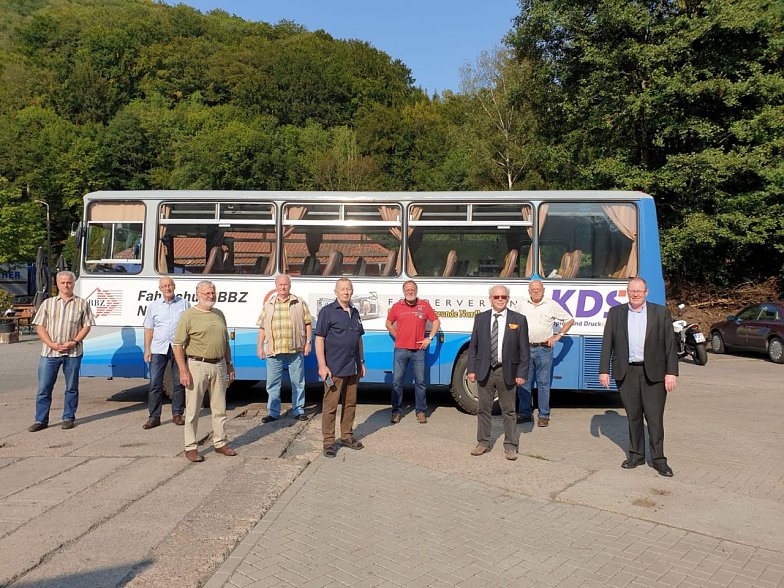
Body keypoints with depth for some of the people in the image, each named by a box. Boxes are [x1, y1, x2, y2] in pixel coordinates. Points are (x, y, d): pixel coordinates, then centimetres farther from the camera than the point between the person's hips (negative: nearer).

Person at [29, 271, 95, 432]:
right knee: (44, 387, 2)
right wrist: (51, 344, -9)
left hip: (73, 352, -1)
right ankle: (41, 420, 12)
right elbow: (40, 327, 5)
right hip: (49, 352, 1)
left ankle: (68, 418, 17)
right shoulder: (48, 303, 10)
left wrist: (74, 342, -11)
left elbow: (86, 326, 4)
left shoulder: (82, 303, 7)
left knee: (71, 388, 6)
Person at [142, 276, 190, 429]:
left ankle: (177, 414, 17)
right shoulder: (154, 306, 9)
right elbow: (149, 329, 9)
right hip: (158, 349, 1)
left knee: (179, 382, 5)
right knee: (155, 383, -1)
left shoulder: (184, 304, 6)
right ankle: (154, 417, 6)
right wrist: (147, 349, 1)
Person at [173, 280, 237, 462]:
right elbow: (178, 345, -10)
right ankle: (191, 447, 12)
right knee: (193, 409, 2)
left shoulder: (219, 314, 13)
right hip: (197, 365, -5)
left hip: (219, 365, 6)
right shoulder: (189, 316, -6)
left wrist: (229, 364, 15)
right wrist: (183, 371, -16)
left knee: (219, 408, 12)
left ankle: (220, 443, 24)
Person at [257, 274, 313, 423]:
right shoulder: (268, 305, 10)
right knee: (273, 383, 7)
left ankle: (298, 410, 18)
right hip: (273, 351, 2)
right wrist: (259, 347, 5)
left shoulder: (299, 303, 5)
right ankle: (273, 412, 17)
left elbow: (308, 324, 5)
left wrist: (308, 342, -2)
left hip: (295, 350, -1)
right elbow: (262, 328, 10)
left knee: (298, 382, 6)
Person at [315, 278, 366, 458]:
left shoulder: (355, 312, 13)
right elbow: (319, 339, -11)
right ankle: (328, 441, 9)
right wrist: (322, 365, -16)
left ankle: (347, 436, 27)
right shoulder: (327, 311, -7)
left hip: (353, 368, 7)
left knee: (350, 404, 14)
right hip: (334, 369, -7)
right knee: (330, 405, -1)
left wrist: (361, 362, 18)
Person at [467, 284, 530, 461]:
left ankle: (510, 446, 18)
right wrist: (471, 369, 0)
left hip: (507, 372, -2)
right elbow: (473, 346, 6)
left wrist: (522, 373, -7)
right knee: (483, 409, 11)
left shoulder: (519, 320, 0)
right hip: (484, 371, 2)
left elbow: (524, 350, -1)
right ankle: (483, 442, 24)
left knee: (509, 411, 7)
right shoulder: (480, 318, 5)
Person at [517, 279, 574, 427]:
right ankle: (525, 413, 15)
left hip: (543, 349, -3)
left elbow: (569, 320, 7)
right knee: (523, 382, 5)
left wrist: (558, 336, -1)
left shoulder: (551, 305, 1)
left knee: (543, 383, 1)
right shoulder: (524, 305, 11)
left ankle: (544, 415, 9)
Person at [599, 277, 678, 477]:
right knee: (633, 416, 10)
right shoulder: (615, 313, 7)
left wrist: (671, 372, -6)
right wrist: (604, 370, 1)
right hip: (626, 372, 2)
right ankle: (636, 455, 23)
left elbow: (670, 344, 1)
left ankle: (658, 459, 13)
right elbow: (607, 343, 6)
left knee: (655, 417, 1)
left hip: (653, 373, -1)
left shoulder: (661, 312, 3)